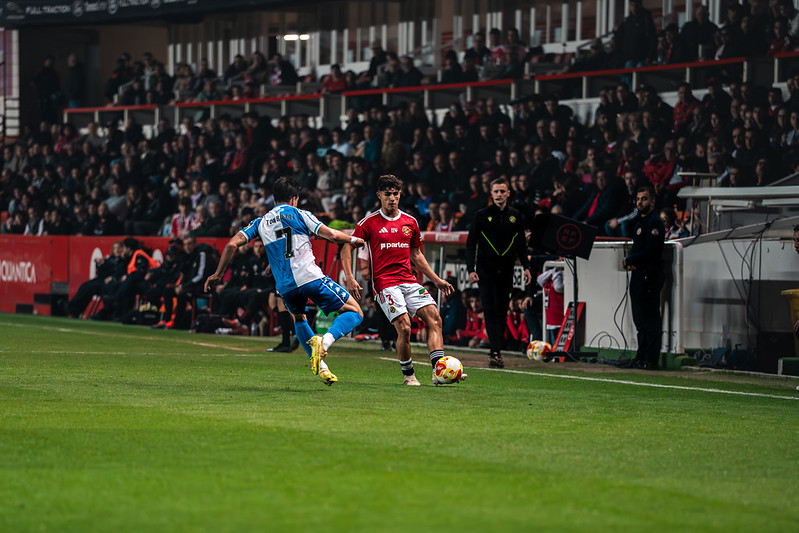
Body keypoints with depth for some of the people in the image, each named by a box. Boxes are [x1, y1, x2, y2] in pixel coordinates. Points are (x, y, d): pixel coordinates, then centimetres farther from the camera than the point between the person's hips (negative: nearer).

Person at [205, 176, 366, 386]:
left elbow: (232, 244, 10)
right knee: (355, 313, 4)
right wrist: (354, 239, 17)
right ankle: (324, 343, -23)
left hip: (286, 287, 4)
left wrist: (218, 274, 18)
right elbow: (331, 235, -2)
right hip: (311, 278, -4)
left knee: (299, 318, 35)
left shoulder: (261, 222, 17)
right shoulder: (299, 215, 7)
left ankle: (321, 367, 19)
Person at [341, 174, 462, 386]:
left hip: (409, 281, 5)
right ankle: (408, 374, 0)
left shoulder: (410, 222, 14)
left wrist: (436, 280, 20)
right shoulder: (369, 223, 0)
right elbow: (347, 249, 2)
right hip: (385, 284, -5)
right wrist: (350, 279, -11)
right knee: (404, 327, -19)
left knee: (434, 317, -13)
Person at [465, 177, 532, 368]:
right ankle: (495, 353, -18)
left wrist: (526, 267, 7)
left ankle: (497, 352, 14)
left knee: (502, 312, 6)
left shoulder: (515, 216, 10)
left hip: (506, 271, 3)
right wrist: (471, 269, -7)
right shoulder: (482, 215, 1)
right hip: (486, 270, -3)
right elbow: (471, 243, 2)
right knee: (491, 311, -11)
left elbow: (521, 244, 17)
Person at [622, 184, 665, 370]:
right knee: (640, 318, 12)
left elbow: (649, 253, -19)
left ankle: (651, 360, -10)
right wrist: (630, 261, 2)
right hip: (638, 275, 10)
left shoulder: (655, 222, -12)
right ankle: (641, 358, 17)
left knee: (650, 318, -9)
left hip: (650, 276, -10)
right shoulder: (640, 221, 19)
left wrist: (629, 260, -10)